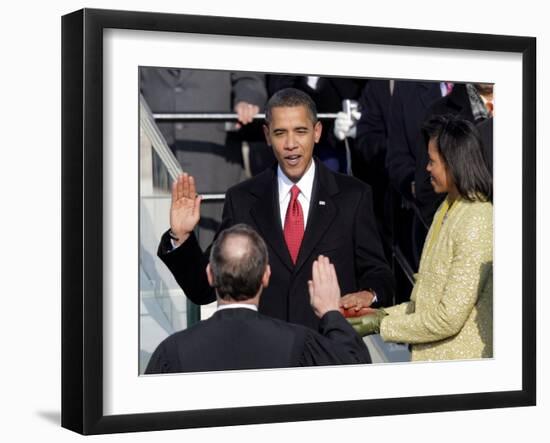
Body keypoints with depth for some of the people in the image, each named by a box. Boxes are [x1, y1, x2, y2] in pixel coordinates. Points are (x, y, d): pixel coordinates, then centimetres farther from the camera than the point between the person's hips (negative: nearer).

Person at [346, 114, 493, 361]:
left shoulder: (476, 224, -18)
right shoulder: (447, 209, 11)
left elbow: (449, 318, -19)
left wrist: (382, 325, -11)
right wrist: (383, 313, 4)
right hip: (429, 357, 8)